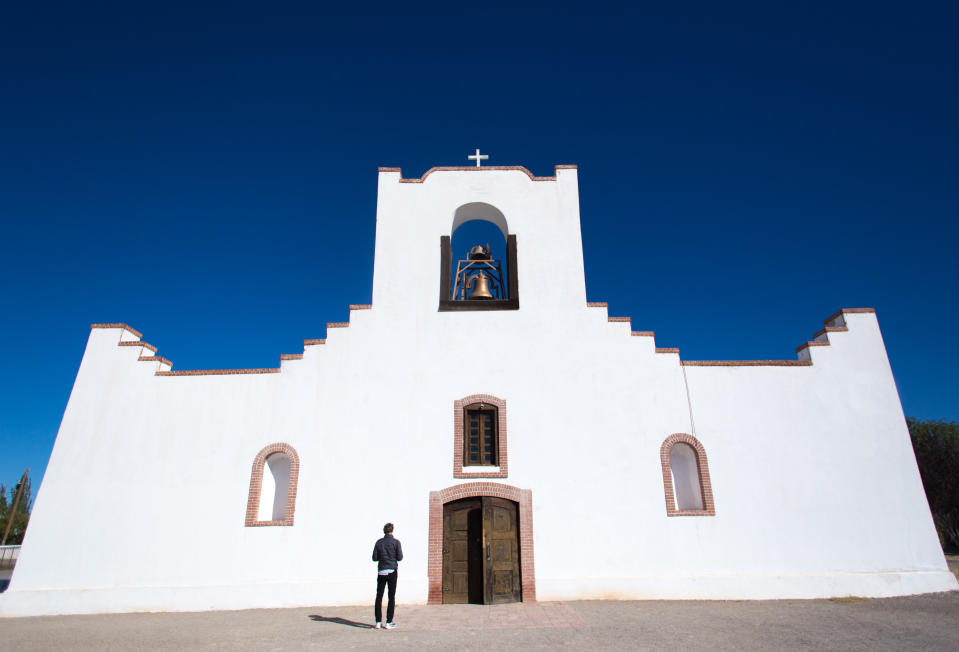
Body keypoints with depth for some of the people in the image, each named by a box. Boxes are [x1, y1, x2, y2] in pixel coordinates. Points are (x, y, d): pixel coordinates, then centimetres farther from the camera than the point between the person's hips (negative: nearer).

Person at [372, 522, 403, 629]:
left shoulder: (379, 542, 4)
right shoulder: (396, 542, -5)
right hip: (392, 571, -3)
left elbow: (374, 558, 4)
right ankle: (389, 622, 3)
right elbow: (400, 558, -5)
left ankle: (378, 622, 7)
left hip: (381, 571, 3)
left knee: (379, 597, 8)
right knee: (392, 597, 3)